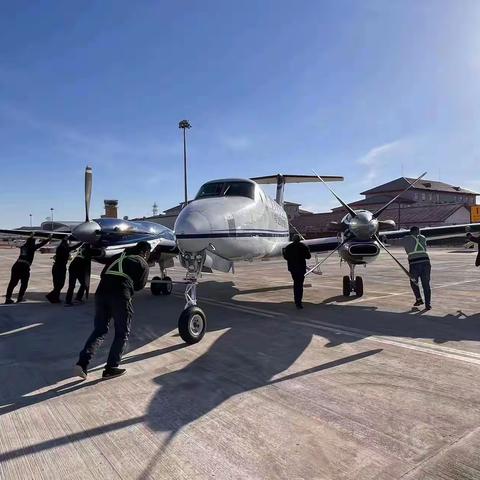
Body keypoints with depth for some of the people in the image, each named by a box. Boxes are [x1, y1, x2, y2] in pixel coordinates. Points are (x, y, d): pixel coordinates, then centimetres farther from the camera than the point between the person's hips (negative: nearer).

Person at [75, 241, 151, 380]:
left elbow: (103, 274, 23)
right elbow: (139, 285, 16)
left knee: (99, 330, 15)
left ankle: (82, 363, 1)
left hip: (101, 293, 5)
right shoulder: (143, 264, 14)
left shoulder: (118, 257, 26)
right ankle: (111, 368, 11)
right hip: (120, 296, -5)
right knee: (122, 333, 11)